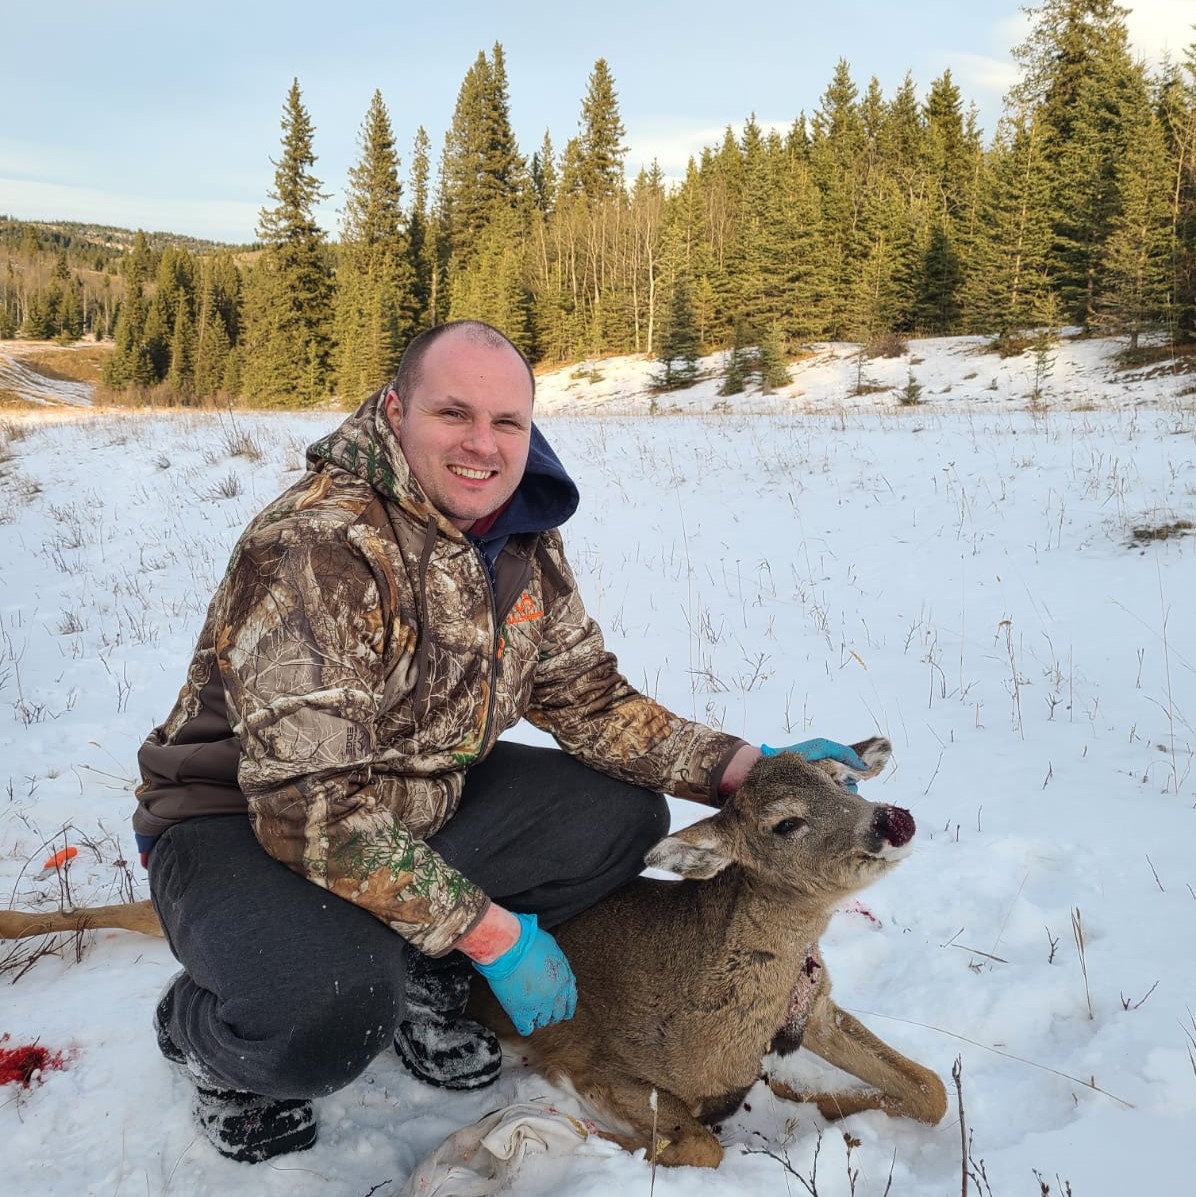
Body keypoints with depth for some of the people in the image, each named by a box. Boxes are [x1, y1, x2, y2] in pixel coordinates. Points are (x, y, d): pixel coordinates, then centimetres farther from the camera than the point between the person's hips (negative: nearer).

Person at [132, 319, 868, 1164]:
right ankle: (200, 1028, 1)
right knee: (335, 1005, -36)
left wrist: (740, 767, -12)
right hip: (244, 822, -7)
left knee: (624, 814, -4)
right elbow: (308, 803, -32)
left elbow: (587, 698, 3)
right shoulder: (315, 546, -28)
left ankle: (425, 978, 11)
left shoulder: (525, 542, -4)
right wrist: (491, 934, -28)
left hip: (421, 804, 7)